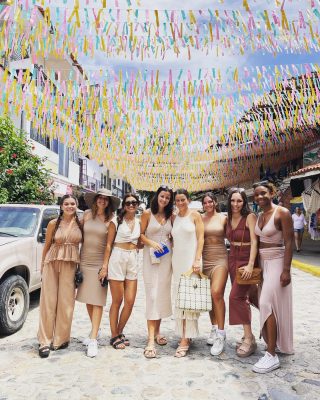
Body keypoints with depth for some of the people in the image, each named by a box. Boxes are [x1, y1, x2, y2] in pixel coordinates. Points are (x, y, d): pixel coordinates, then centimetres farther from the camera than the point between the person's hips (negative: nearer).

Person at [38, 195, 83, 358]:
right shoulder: (53, 224, 2)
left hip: (71, 264, 1)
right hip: (52, 262, 0)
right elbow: (47, 245, 8)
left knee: (66, 301, 2)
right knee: (48, 301, 1)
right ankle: (45, 341, 9)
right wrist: (42, 265, 9)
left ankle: (60, 339, 16)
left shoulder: (80, 224, 4)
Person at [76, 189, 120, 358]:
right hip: (85, 260, 4)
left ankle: (93, 339, 2)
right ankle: (94, 331, 28)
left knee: (97, 301, -3)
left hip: (100, 262, -3)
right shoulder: (87, 214, 5)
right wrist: (78, 257, 7)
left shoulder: (111, 219, -3)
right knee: (87, 299, 10)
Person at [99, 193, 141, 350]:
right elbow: (109, 244, -3)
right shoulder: (116, 221, -2)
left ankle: (119, 332, 25)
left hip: (133, 260, 4)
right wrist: (105, 265, -8)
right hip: (117, 259, -4)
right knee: (117, 301, 3)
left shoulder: (139, 222, 11)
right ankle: (114, 336, 19)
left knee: (130, 302, 4)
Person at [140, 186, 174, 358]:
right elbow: (141, 234, -2)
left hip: (166, 256, 4)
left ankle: (157, 331, 25)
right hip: (151, 255, -4)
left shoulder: (170, 216, 9)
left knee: (163, 294, 9)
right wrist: (152, 243, -16)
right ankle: (151, 339, -7)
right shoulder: (147, 213, -1)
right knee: (152, 295, -9)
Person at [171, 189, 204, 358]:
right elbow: (173, 240, 15)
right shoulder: (174, 218, 12)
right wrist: (172, 261, 8)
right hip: (177, 260, 5)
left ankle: (185, 339, -2)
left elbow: (200, 238, -5)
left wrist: (197, 260, -15)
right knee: (178, 297, 6)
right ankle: (185, 335, 17)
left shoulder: (195, 215, -1)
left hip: (191, 259, -5)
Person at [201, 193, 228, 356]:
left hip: (220, 259, -3)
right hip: (205, 259, 3)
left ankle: (220, 333, -5)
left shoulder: (223, 218, 1)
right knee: (209, 296, 10)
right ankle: (214, 328, 26)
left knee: (217, 293, -16)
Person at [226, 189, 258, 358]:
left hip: (246, 260, -7)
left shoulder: (250, 217, -12)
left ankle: (249, 339, 0)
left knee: (236, 296, -11)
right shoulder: (229, 218, 7)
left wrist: (250, 265, -25)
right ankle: (248, 335, 27)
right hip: (232, 259, 7)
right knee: (242, 297, 13)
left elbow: (254, 241, -18)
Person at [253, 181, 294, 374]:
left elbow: (289, 243, -16)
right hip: (263, 263, 8)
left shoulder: (282, 213, -12)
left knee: (267, 303, -13)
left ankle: (272, 355, -5)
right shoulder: (259, 216, 10)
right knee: (267, 303, 13)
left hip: (276, 262, -8)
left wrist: (286, 270, -20)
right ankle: (276, 343, 29)